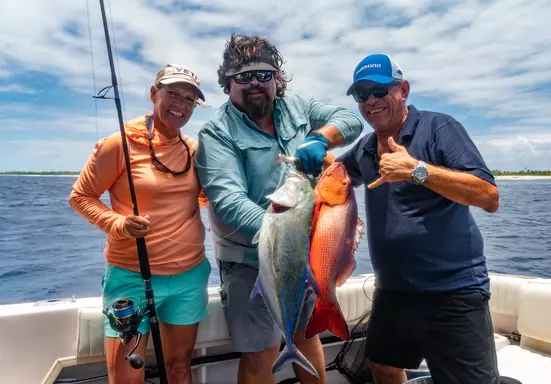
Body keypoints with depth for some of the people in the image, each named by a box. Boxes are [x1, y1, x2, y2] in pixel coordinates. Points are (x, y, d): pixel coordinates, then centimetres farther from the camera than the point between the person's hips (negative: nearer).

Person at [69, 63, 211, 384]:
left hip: (190, 275, 4)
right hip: (133, 277, -4)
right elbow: (80, 197, -3)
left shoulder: (194, 149, 3)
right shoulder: (120, 144, -10)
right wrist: (118, 224, -20)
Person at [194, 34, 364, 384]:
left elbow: (351, 120, -1)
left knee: (308, 334, 22)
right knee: (261, 355, 5)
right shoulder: (218, 132, -13)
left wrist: (319, 139, -21)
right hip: (253, 260, -4)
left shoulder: (297, 108, 3)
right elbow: (228, 200, -25)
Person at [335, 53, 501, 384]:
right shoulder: (365, 148, 8)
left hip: (452, 294, -6)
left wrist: (417, 170, -27)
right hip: (392, 292, 7)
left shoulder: (438, 127, -10)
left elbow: (490, 197, -18)